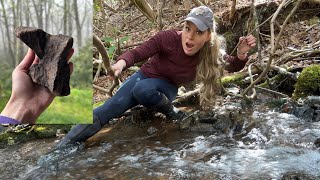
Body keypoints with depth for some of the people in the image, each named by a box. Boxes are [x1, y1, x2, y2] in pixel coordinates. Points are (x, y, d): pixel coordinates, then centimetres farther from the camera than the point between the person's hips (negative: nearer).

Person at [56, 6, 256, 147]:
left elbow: (232, 66, -5)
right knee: (108, 109, -14)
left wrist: (241, 54, -29)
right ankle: (63, 147, -7)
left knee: (143, 90, -37)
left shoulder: (209, 53, -20)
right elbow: (138, 52, -24)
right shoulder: (168, 38, -29)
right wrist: (122, 62, -46)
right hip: (145, 76, 0)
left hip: (167, 87, 0)